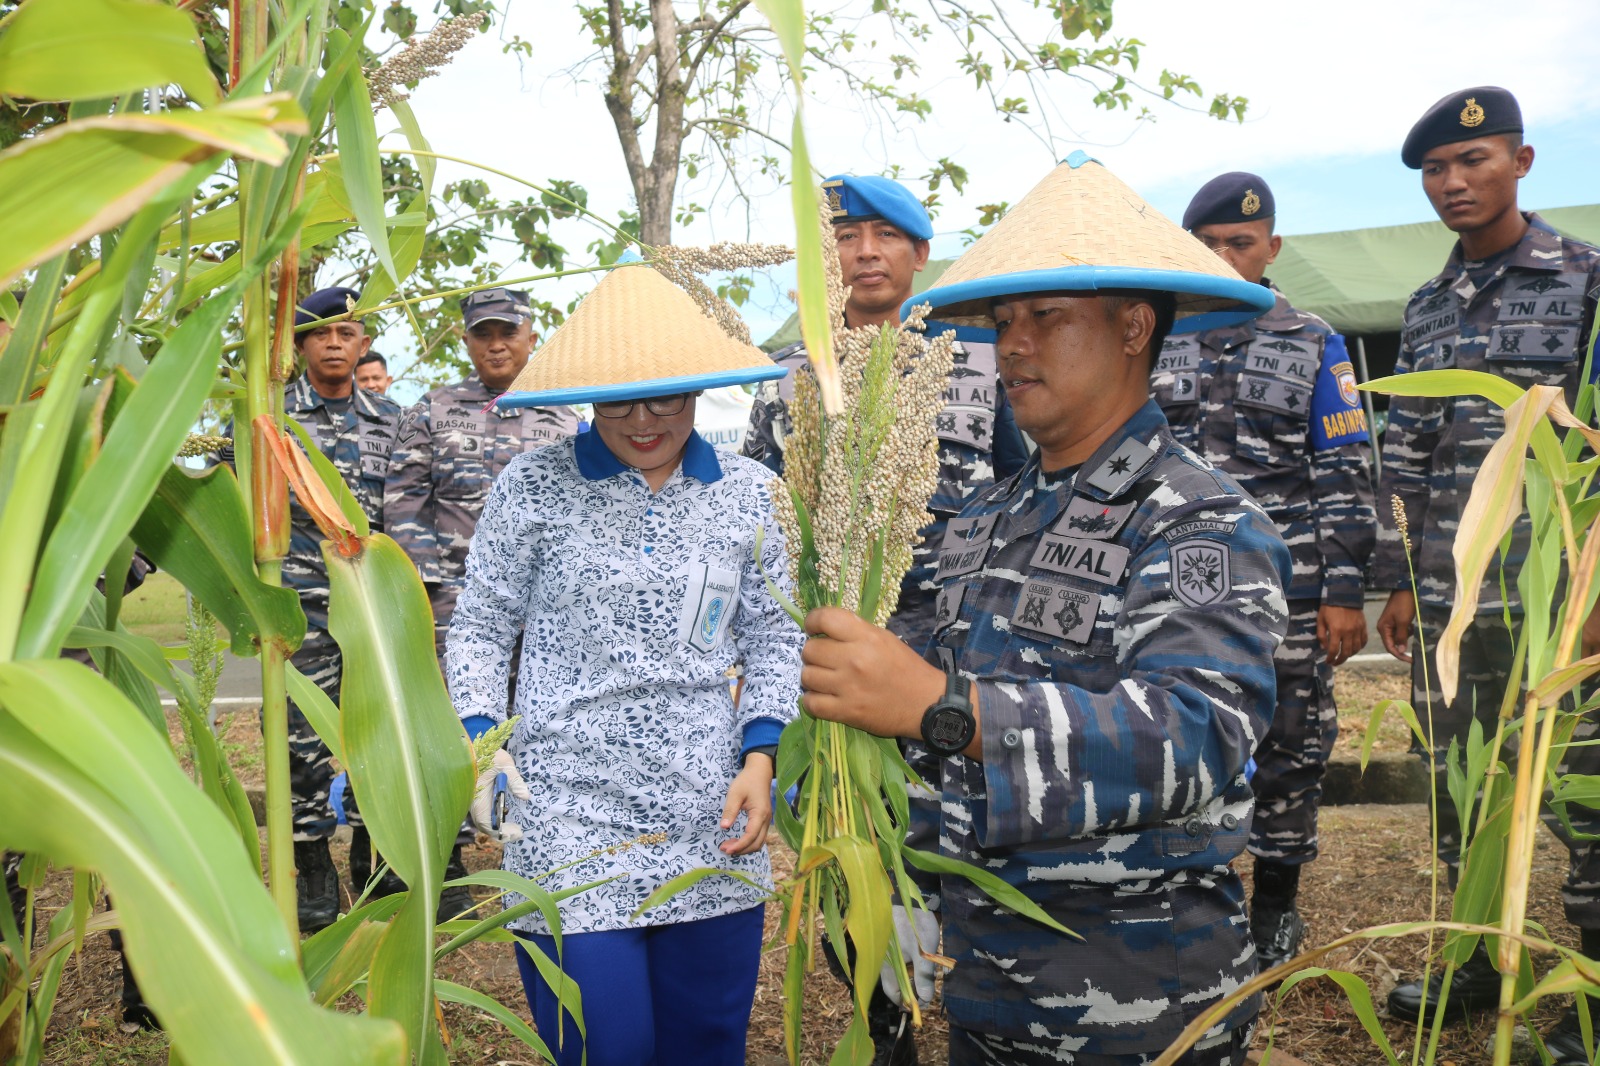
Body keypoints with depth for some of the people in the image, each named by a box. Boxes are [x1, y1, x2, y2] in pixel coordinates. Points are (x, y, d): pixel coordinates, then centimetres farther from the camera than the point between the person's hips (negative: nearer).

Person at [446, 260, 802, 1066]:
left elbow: (771, 638, 10)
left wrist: (761, 757, -2)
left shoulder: (749, 494, 4)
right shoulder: (532, 486, -3)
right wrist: (479, 738, -9)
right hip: (567, 825, -2)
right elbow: (480, 630, 5)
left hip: (712, 823, 3)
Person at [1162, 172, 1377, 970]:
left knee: (1288, 746, 7)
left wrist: (1345, 594, -6)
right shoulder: (1154, 345, 9)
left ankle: (1276, 905, 23)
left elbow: (1347, 481, 1)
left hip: (1287, 589, -1)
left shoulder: (1314, 346, 4)